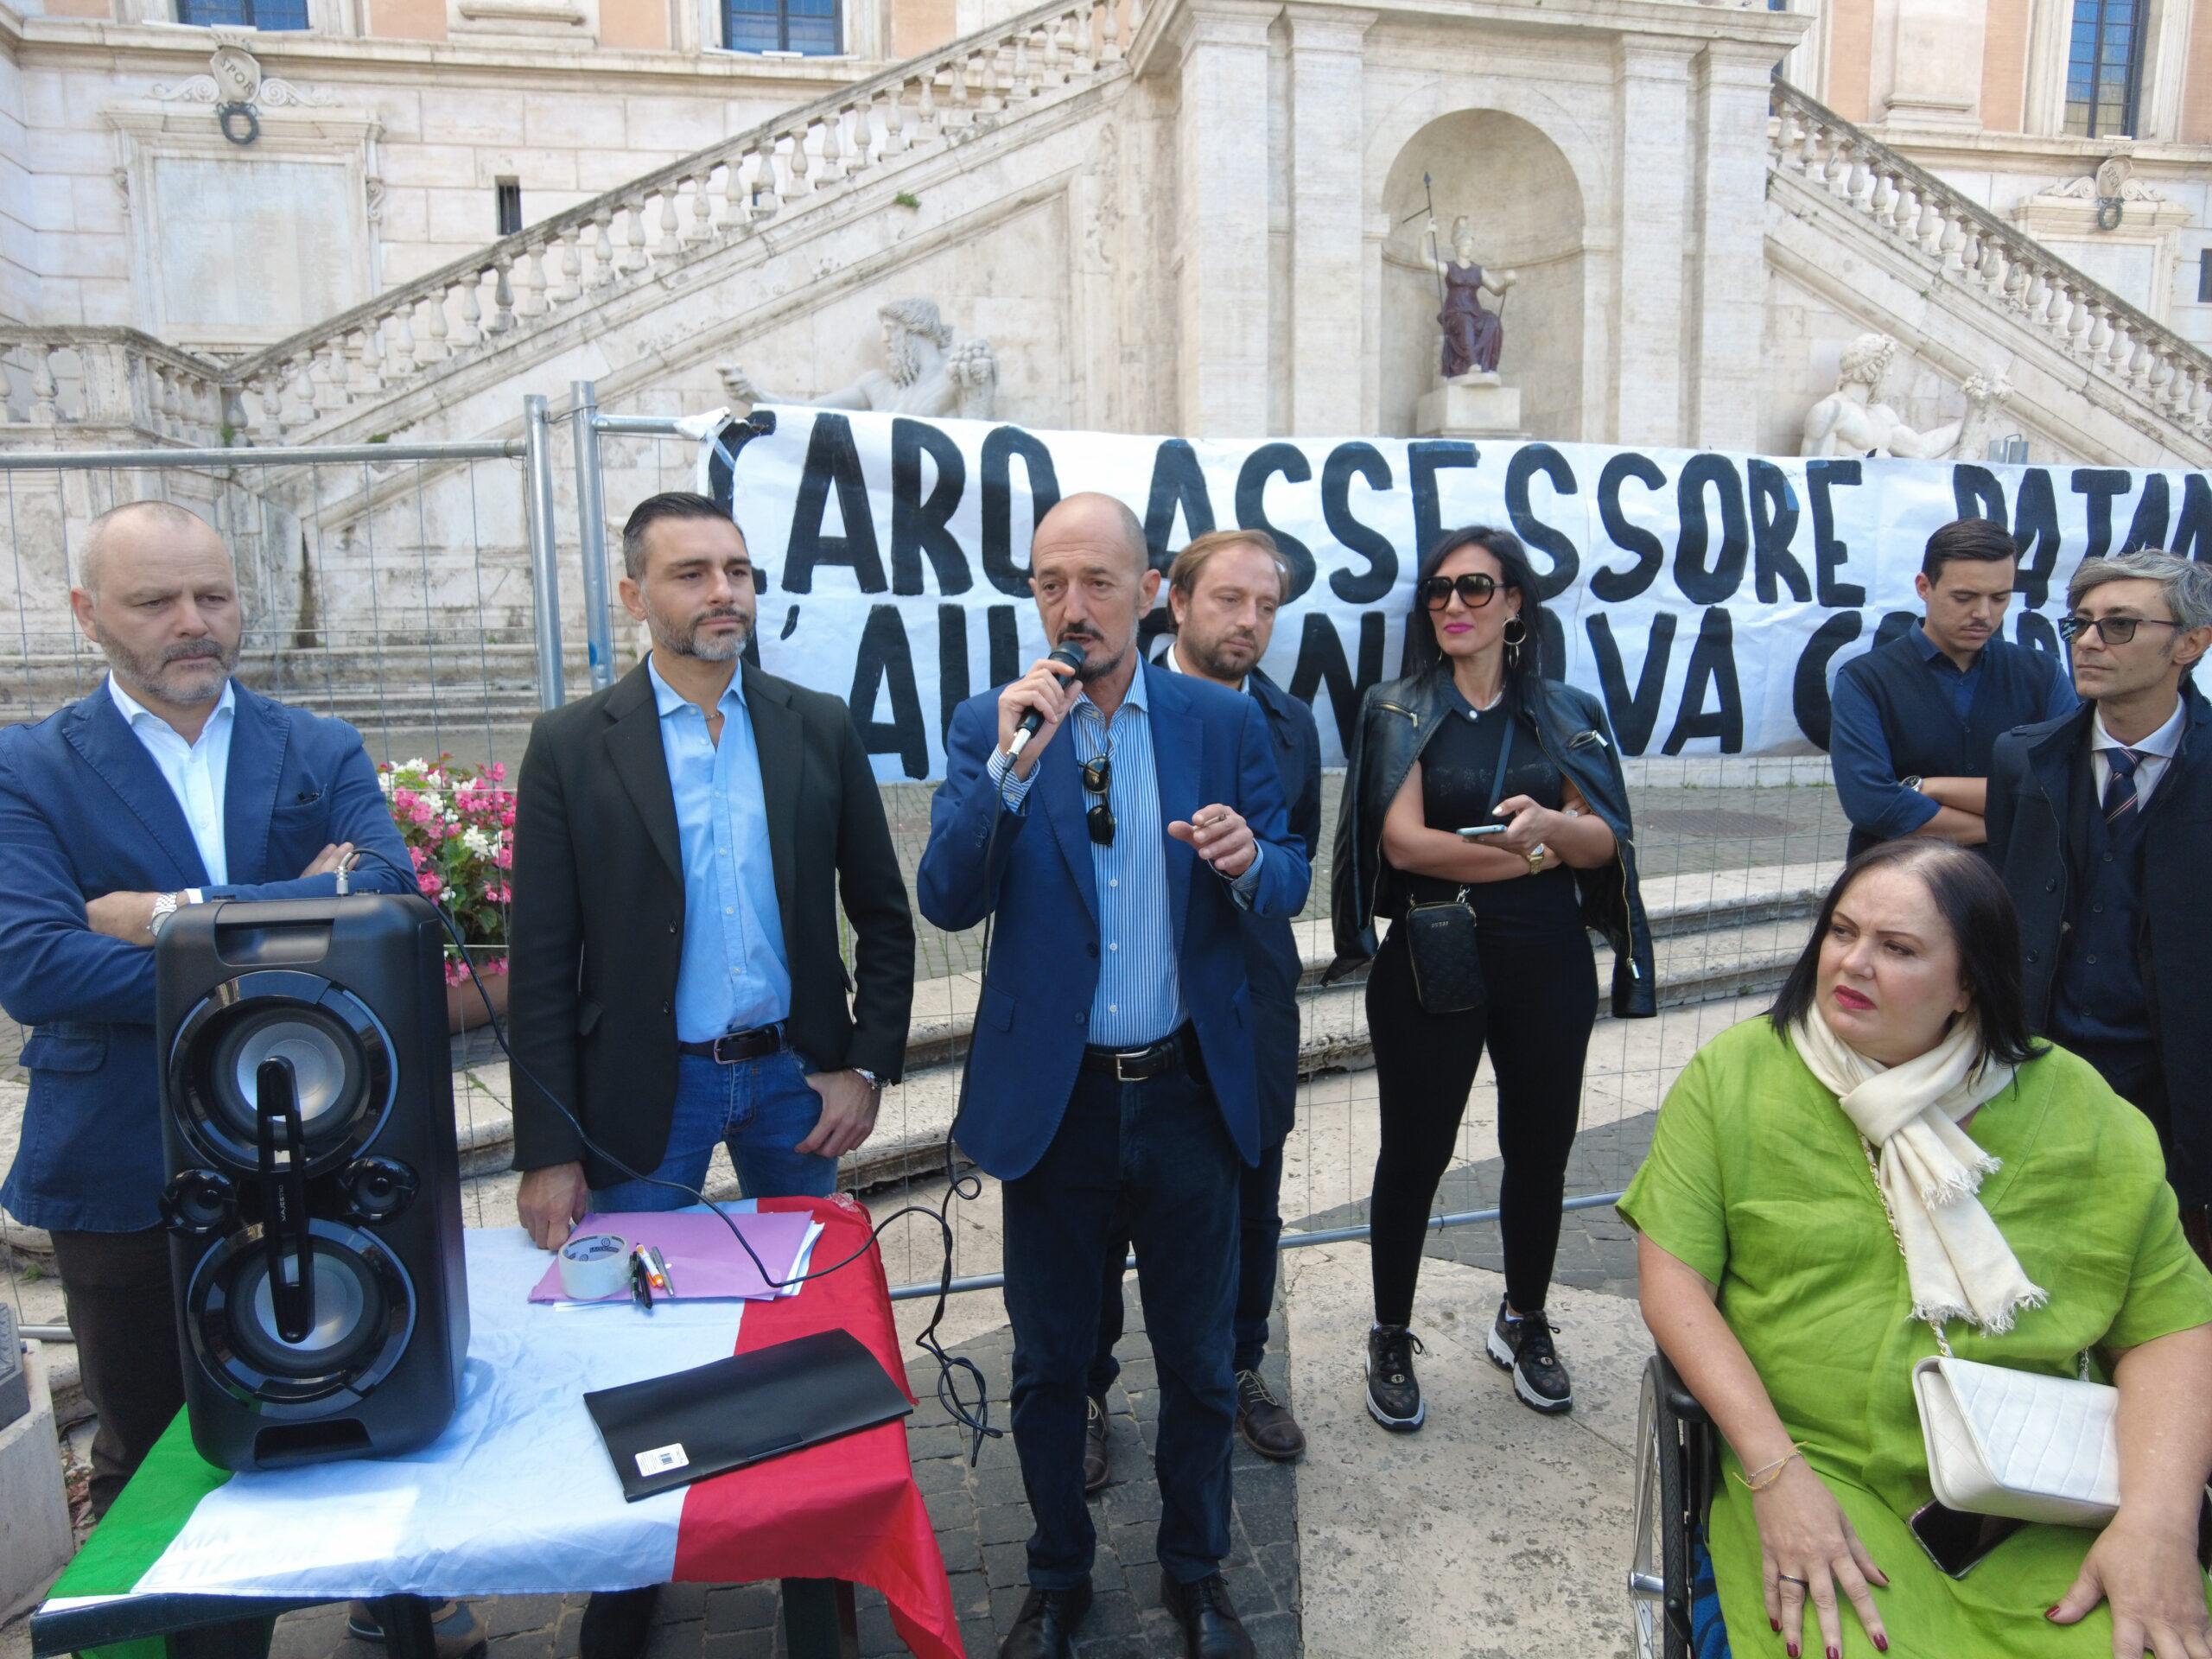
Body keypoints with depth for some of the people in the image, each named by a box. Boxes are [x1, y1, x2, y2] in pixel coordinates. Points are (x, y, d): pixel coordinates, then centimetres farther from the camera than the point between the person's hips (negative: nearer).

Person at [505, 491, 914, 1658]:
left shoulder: (819, 730, -1)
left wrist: (868, 1067, -2)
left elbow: (883, 918, 5)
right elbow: (541, 970, -6)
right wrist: (547, 1151, -8)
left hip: (795, 1078, 2)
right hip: (647, 1092, -2)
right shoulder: (572, 748, -7)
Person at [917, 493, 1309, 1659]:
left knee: (1197, 1357, 17)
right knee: (1050, 1362, 17)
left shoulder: (1224, 721, -1)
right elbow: (947, 900, -13)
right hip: (1053, 1094, 0)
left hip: (1189, 1091, 1)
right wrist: (1012, 763, -26)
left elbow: (1287, 882, 1)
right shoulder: (988, 726, -5)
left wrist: (1247, 858, -22)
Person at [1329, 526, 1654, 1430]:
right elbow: (1401, 841, -13)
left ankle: (1524, 1324, 36)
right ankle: (1391, 1341, 24)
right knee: (1415, 1151, 6)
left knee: (1540, 1148, 13)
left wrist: (1552, 825, -23)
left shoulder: (1565, 713, 7)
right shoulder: (1399, 711, -1)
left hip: (1547, 963, 3)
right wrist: (1534, 854, -10)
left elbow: (1605, 843, 0)